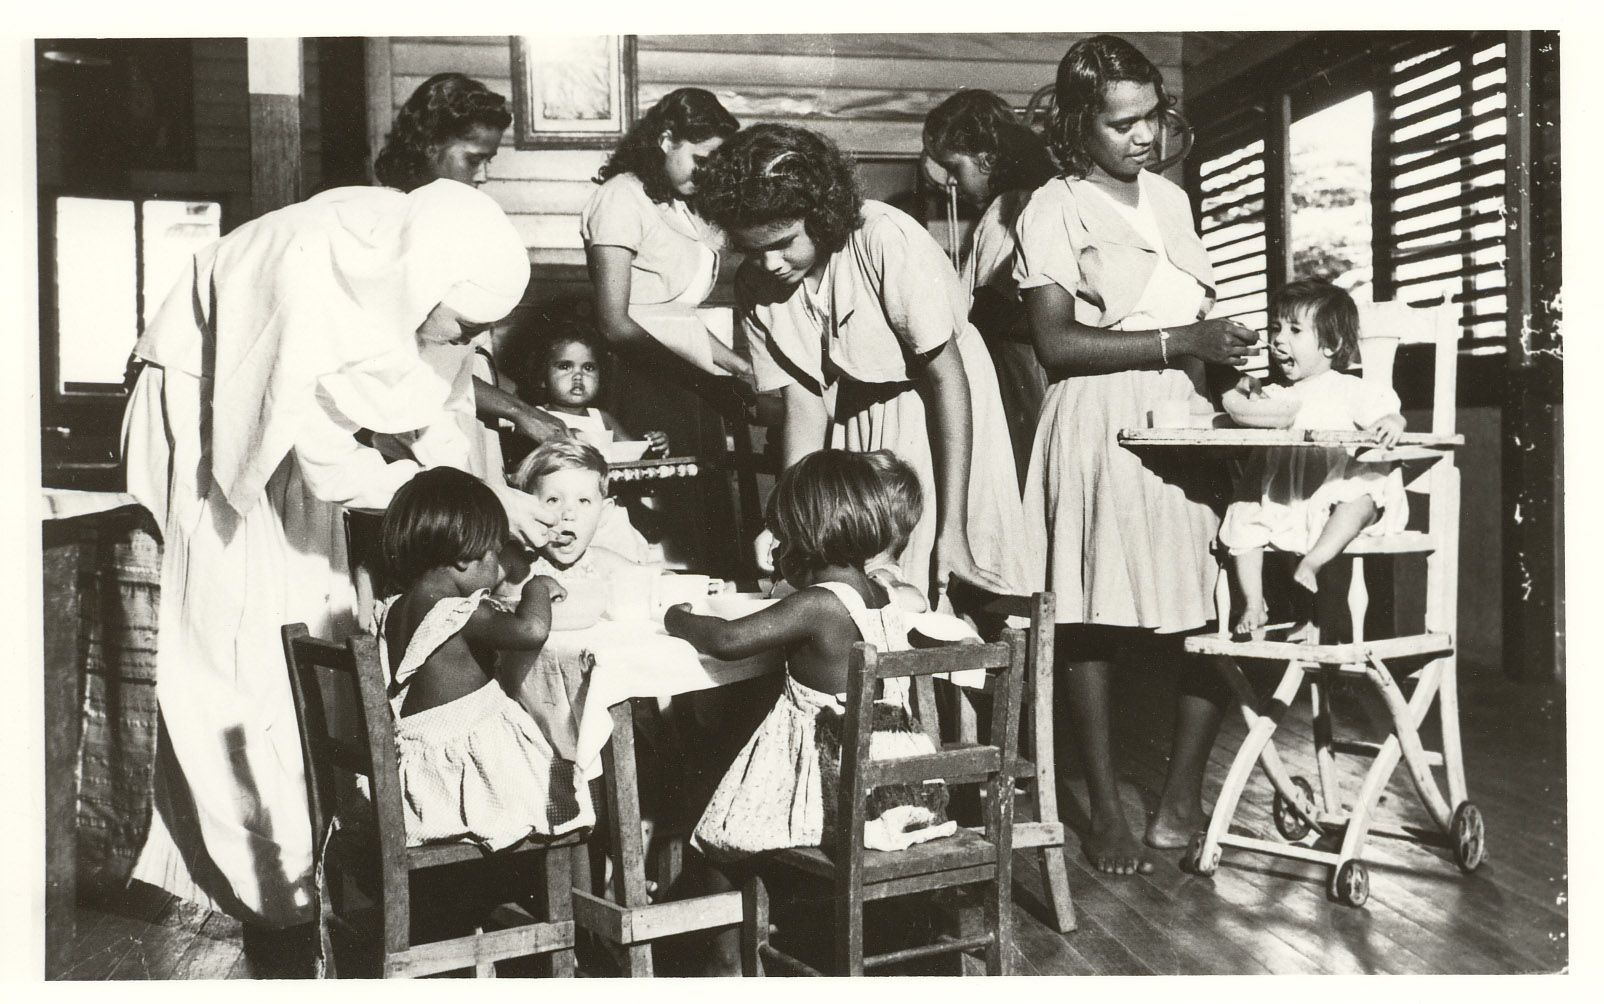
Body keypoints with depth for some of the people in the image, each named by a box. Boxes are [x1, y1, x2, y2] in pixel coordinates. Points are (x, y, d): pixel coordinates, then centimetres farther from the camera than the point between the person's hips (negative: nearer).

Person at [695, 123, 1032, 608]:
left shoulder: (887, 240, -28)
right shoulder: (753, 287, -11)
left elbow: (947, 378, -23)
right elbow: (804, 405, -6)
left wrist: (952, 532, -25)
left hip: (940, 408, -4)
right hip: (854, 418, 4)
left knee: (939, 587, -7)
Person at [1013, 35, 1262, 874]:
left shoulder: (1171, 198, 19)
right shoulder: (1055, 208, -1)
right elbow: (1055, 342, -10)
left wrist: (1229, 345, 5)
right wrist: (1179, 341, -14)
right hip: (1100, 427, -5)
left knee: (1210, 618, -4)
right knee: (1091, 625, -1)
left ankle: (1181, 797, 11)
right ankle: (1105, 813, 10)